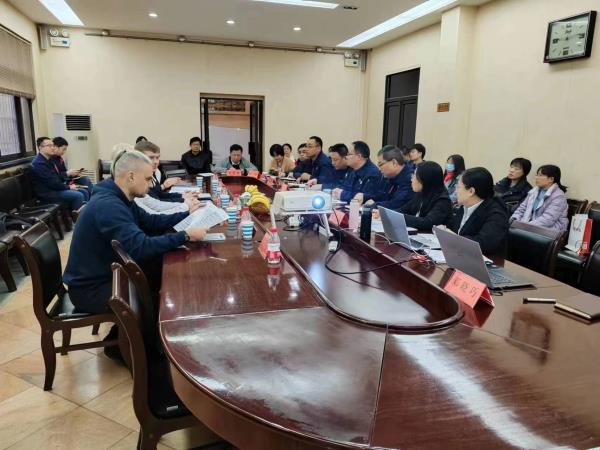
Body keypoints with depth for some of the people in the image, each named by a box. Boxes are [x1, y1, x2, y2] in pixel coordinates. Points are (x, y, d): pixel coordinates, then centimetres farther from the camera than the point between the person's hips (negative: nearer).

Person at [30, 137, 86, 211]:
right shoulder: (39, 163, -20)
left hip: (55, 188, 10)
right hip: (47, 194, -10)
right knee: (79, 196, -20)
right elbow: (52, 183, -22)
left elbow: (57, 176, 21)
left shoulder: (50, 159, 11)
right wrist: (68, 187, -11)